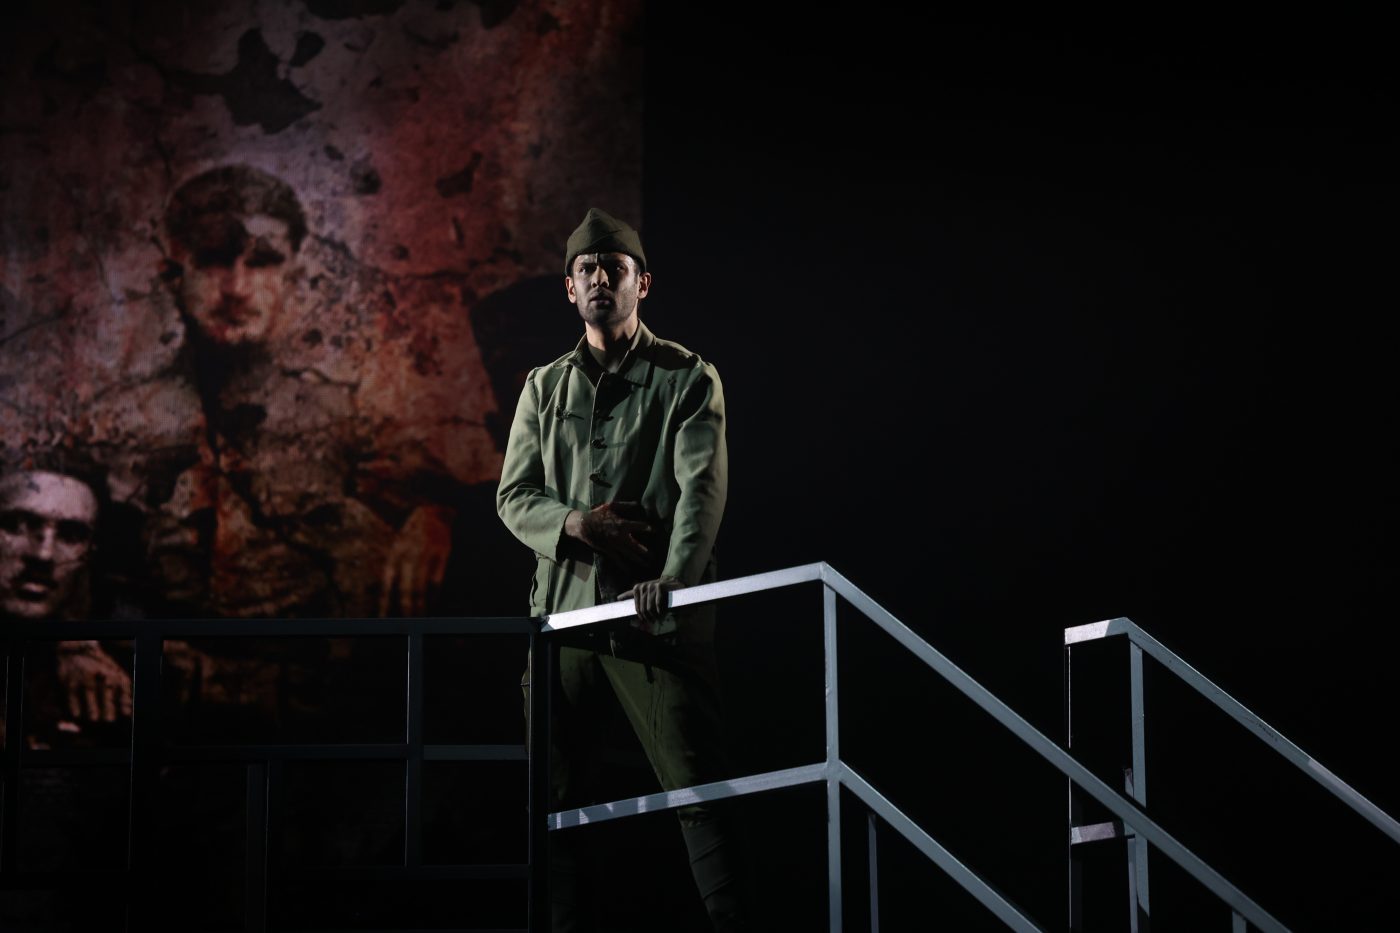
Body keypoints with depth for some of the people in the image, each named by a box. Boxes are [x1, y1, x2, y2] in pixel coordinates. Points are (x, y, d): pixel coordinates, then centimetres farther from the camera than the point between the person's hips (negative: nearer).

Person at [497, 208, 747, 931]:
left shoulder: (687, 378, 3)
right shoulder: (544, 387, 16)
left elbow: (702, 489, -10)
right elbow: (513, 495, 11)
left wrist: (672, 580, -27)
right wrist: (575, 526, -11)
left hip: (654, 618, -4)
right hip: (562, 610, 4)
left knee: (697, 790, -9)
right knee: (552, 795, 7)